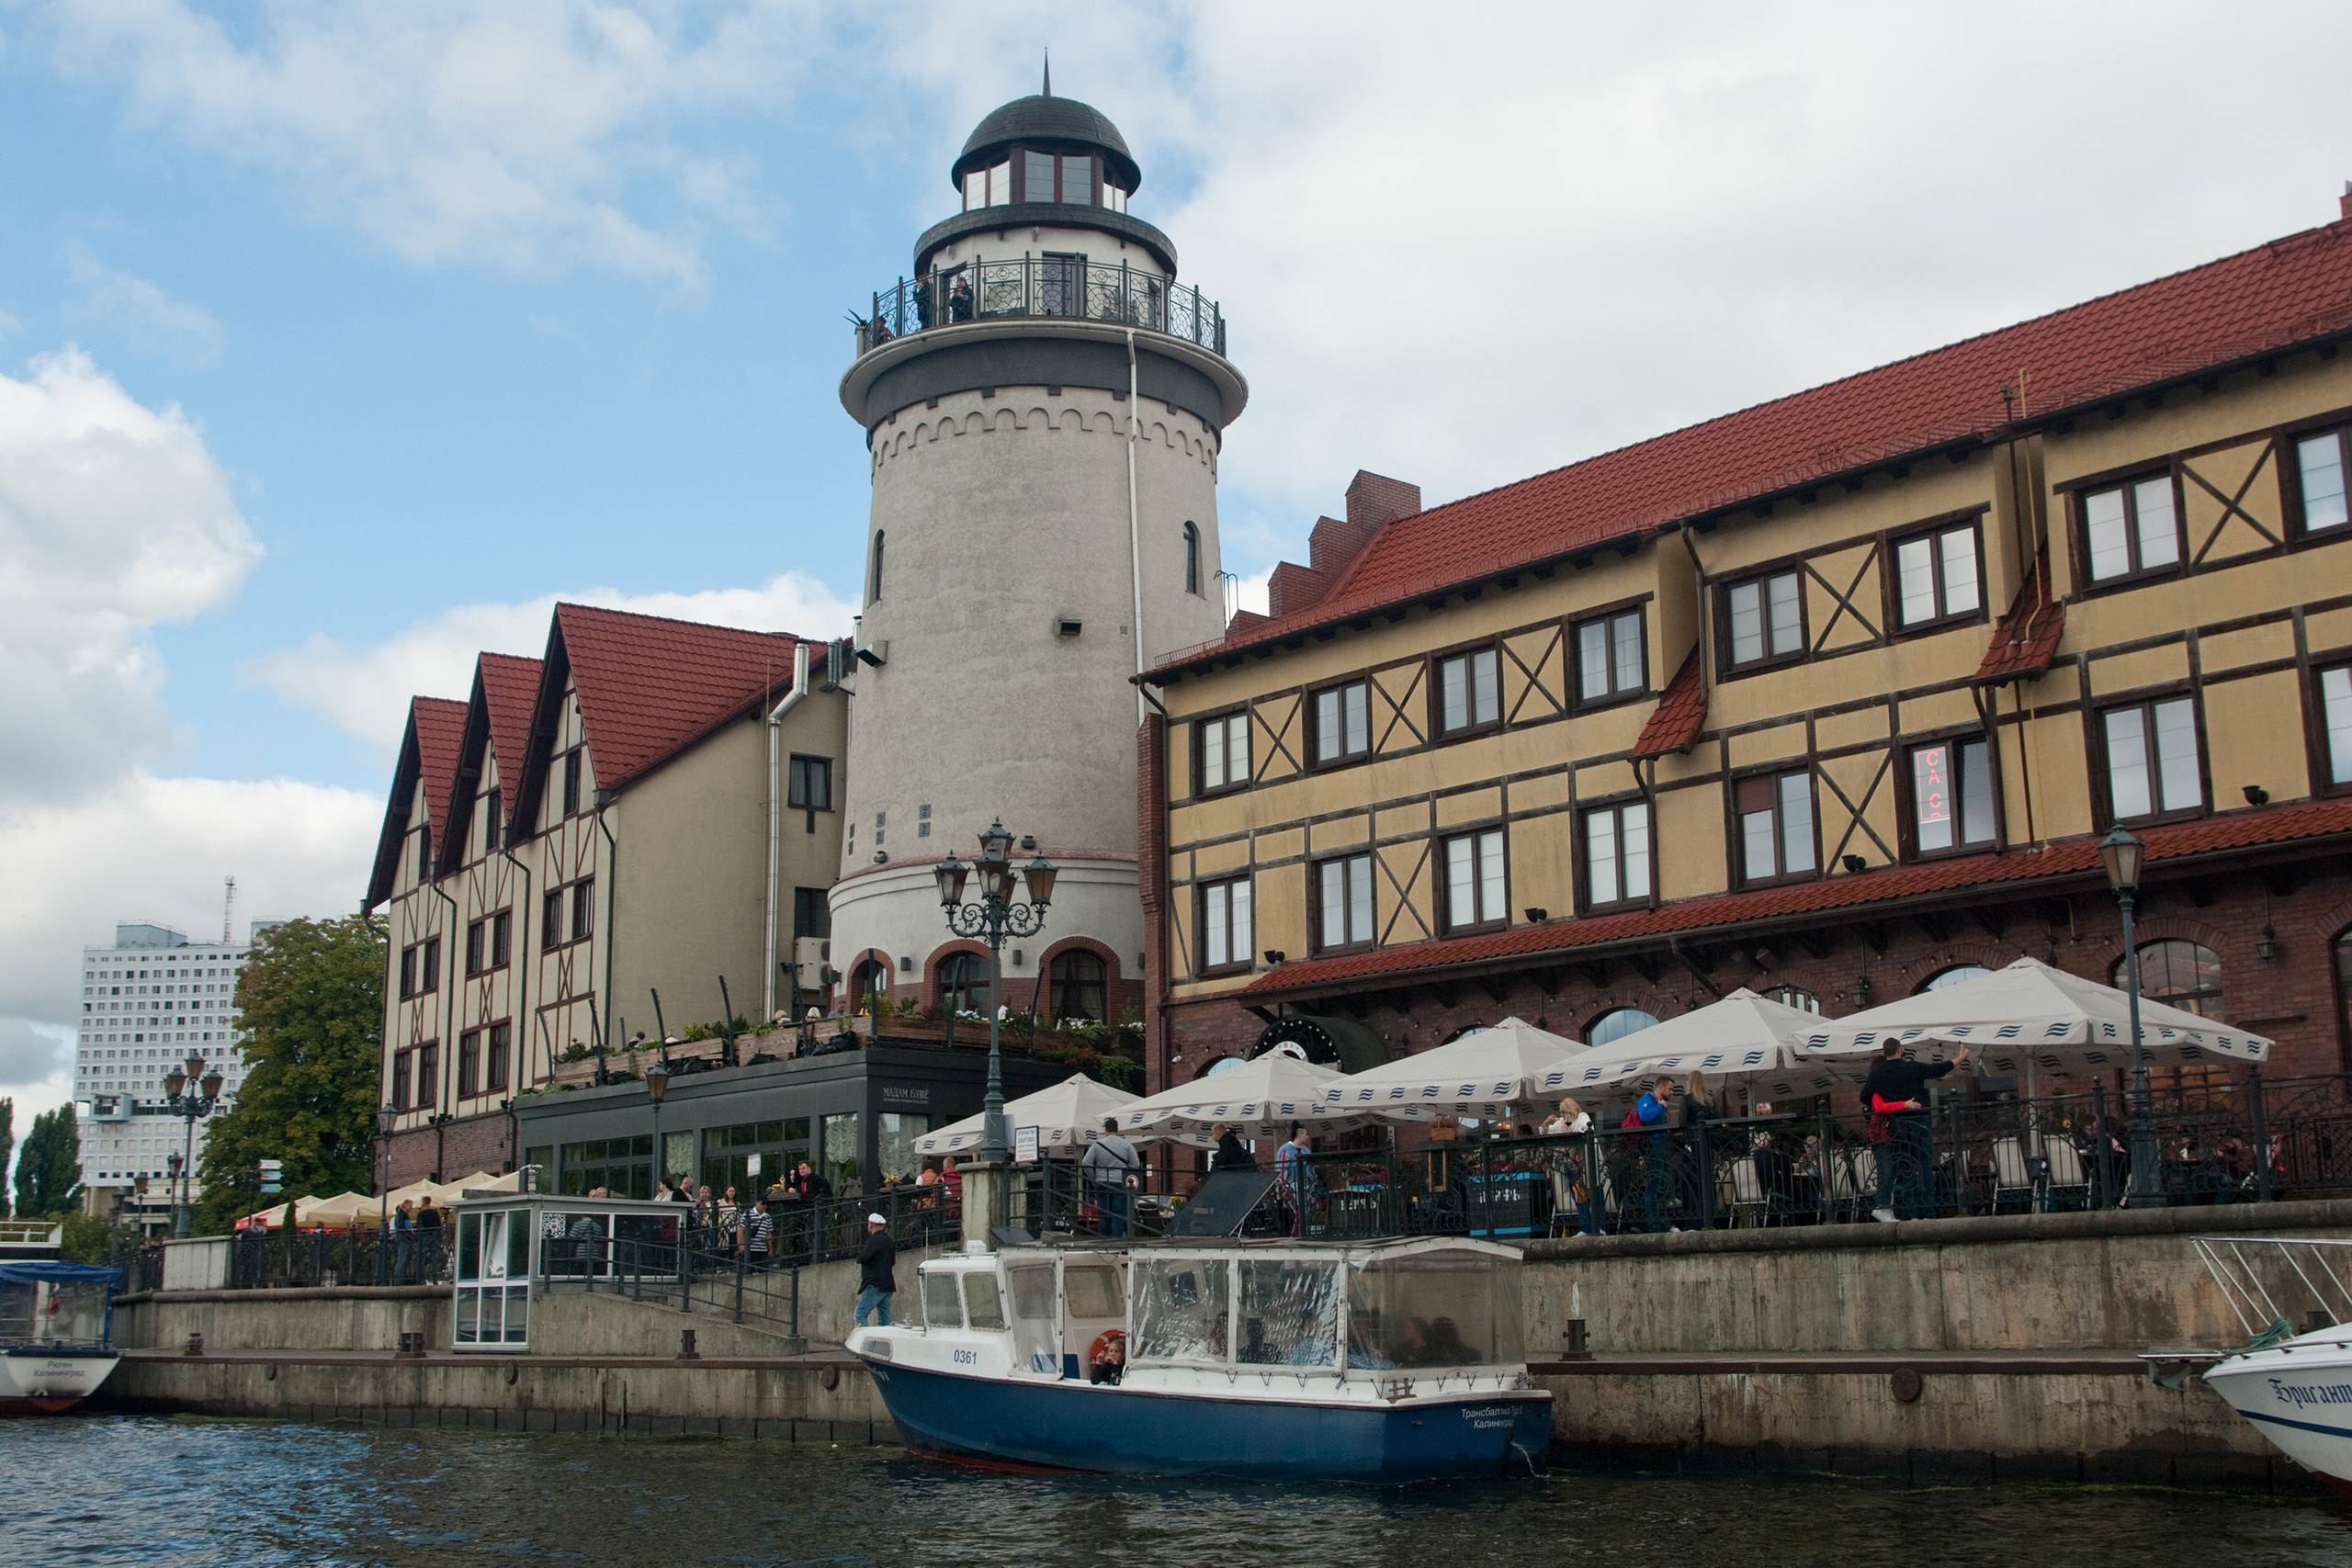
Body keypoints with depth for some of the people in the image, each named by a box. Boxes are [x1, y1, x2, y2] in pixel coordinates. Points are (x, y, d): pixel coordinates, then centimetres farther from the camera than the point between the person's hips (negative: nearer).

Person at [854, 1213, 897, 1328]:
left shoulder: (875, 1239, -10)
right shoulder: (889, 1241, 19)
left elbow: (862, 1258, -17)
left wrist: (860, 1252, 4)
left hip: (875, 1285, -9)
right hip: (887, 1285, 9)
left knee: (860, 1314, -10)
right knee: (884, 1320, 8)